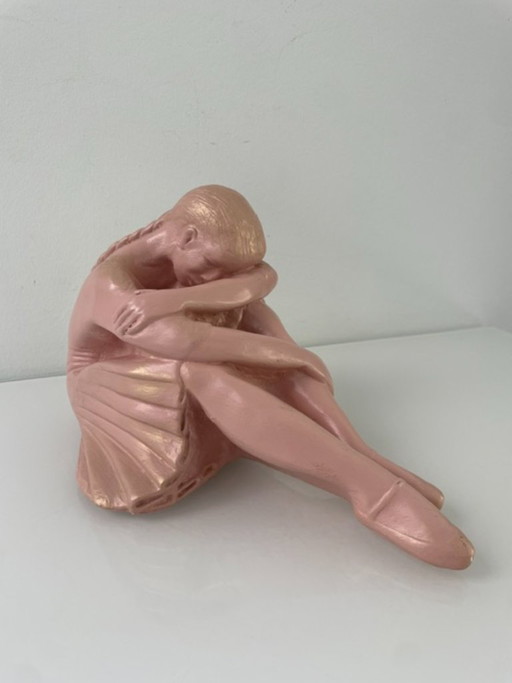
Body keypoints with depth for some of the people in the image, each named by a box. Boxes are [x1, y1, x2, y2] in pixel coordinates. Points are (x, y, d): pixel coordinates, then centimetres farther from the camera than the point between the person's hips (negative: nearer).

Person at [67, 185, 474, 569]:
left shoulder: (184, 260, -2)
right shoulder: (110, 282, -23)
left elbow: (263, 276, -22)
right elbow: (181, 339, -40)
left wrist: (177, 298, -38)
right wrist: (281, 351, -33)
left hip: (190, 405, 7)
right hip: (127, 420, -7)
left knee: (249, 312, -17)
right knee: (204, 371, -39)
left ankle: (357, 453, -29)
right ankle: (370, 487, -48)